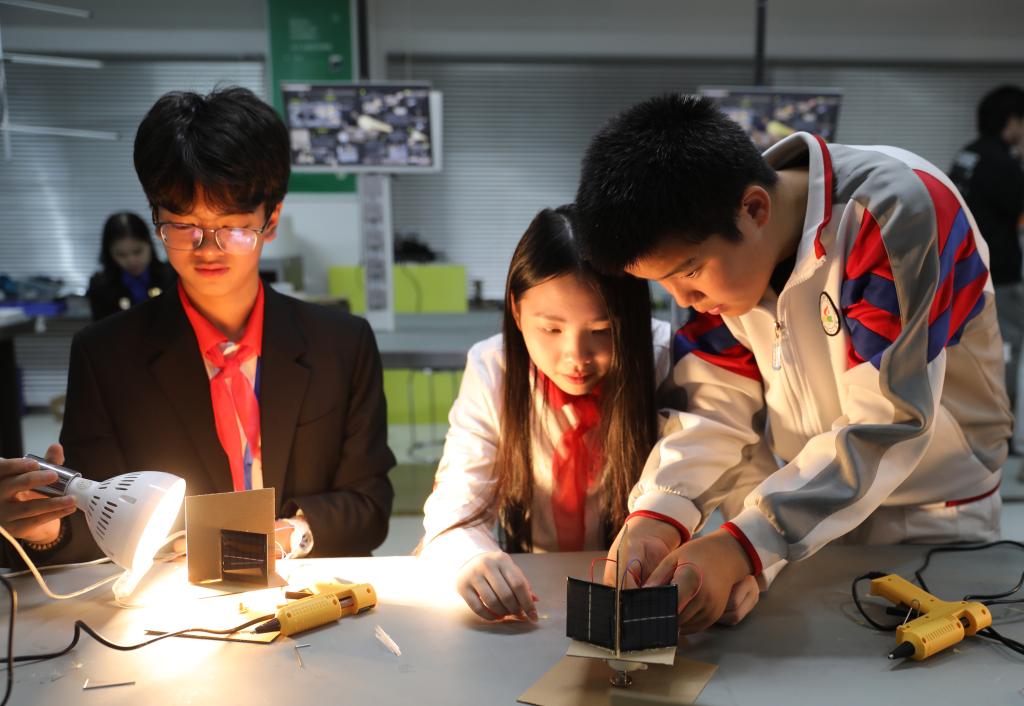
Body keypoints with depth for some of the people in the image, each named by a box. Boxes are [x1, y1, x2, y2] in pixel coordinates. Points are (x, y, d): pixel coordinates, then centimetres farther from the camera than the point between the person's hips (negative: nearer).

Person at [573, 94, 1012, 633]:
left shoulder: (894, 212, -27)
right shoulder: (713, 249, -8)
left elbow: (889, 425, -30)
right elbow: (716, 404, -8)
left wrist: (740, 546, -36)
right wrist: (655, 517, -26)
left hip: (929, 526, -3)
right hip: (791, 512, 4)